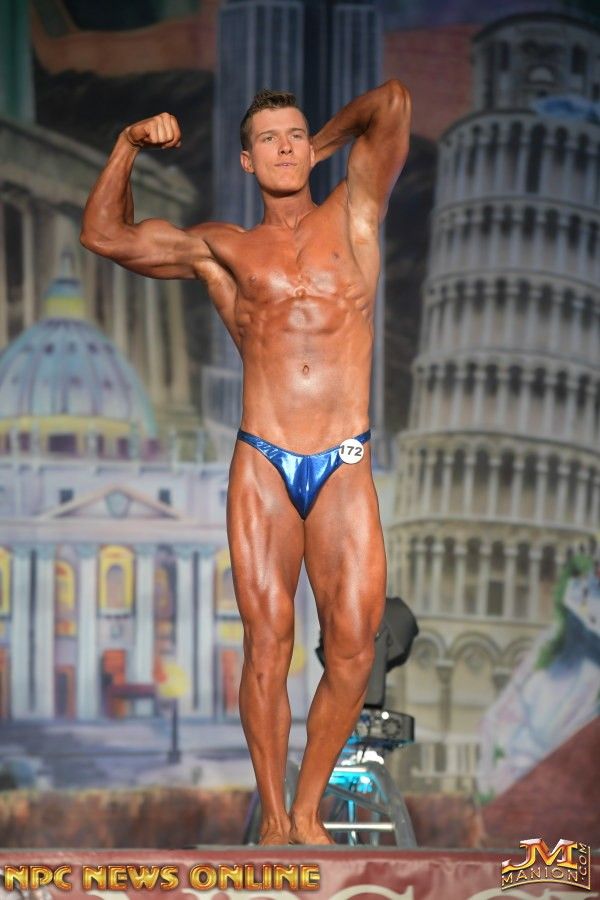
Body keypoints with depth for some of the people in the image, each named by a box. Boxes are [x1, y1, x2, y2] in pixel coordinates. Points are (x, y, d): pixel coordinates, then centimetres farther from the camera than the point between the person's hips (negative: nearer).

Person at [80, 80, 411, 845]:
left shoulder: (352, 217, 13)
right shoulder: (223, 250, 13)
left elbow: (393, 103, 6)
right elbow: (104, 235, 15)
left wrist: (325, 143, 19)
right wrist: (129, 144, 8)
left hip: (345, 471, 0)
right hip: (261, 468, 0)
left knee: (353, 649, -6)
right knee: (267, 647, -4)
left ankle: (308, 810, 9)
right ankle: (272, 819, 5)